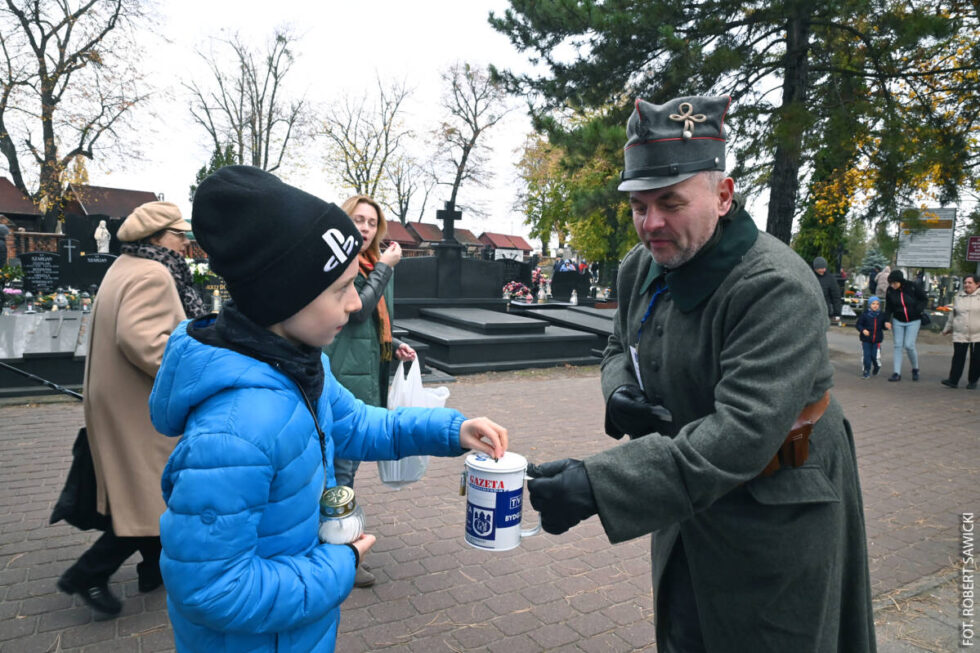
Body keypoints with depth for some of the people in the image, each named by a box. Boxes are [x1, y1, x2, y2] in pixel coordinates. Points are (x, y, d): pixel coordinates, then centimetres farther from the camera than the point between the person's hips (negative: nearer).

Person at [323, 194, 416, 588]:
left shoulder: (376, 266, 16)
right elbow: (359, 308, -20)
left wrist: (395, 346, 7)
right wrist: (384, 269, -13)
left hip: (368, 376, 8)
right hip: (342, 376, -8)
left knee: (348, 458, 17)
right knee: (342, 464, -3)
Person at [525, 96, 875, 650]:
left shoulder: (777, 288, -27)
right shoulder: (642, 267, -2)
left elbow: (745, 432, -35)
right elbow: (621, 348, 15)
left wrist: (598, 485, -41)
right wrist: (620, 392, -12)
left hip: (775, 526, -6)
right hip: (688, 509, 7)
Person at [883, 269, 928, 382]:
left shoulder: (912, 287, -15)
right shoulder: (890, 291, -6)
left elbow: (923, 299, -1)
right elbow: (888, 307, 1)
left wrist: (918, 310, -15)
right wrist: (887, 320, -10)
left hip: (913, 321, -3)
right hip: (898, 321, 3)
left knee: (909, 345, -9)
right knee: (898, 346, 1)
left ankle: (915, 369, 15)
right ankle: (896, 373, 3)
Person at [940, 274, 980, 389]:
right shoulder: (958, 297, 10)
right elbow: (953, 315, 20)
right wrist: (947, 328, 23)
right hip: (960, 335, 2)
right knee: (958, 357, -3)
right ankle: (953, 380, -3)